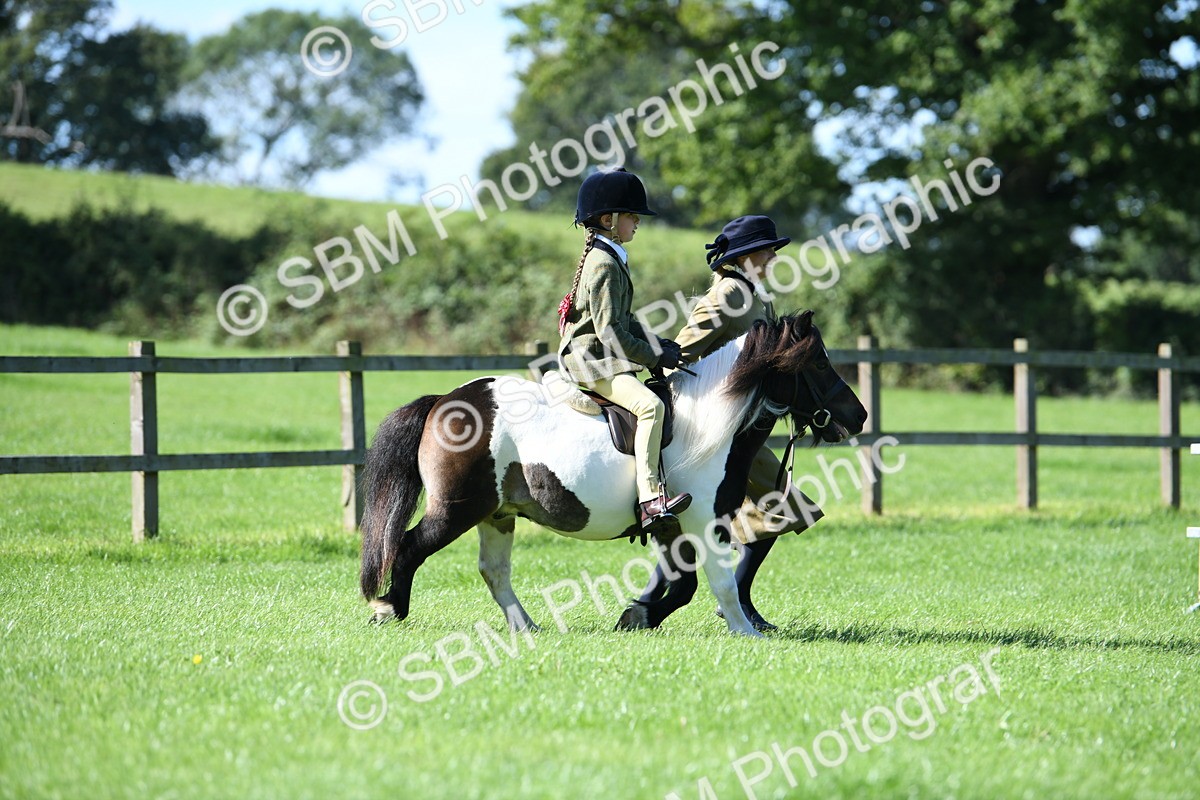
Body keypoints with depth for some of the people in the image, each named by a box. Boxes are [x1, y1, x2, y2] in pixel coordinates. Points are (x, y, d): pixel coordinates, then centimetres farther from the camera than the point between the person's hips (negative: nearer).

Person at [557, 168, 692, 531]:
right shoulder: (603, 265, -16)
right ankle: (649, 498, -37)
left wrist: (657, 344, 10)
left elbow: (623, 319, 23)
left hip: (604, 356, 11)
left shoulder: (609, 259, 17)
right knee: (649, 404, -30)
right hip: (592, 360, -11)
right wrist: (655, 357, -17)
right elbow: (611, 332, -22)